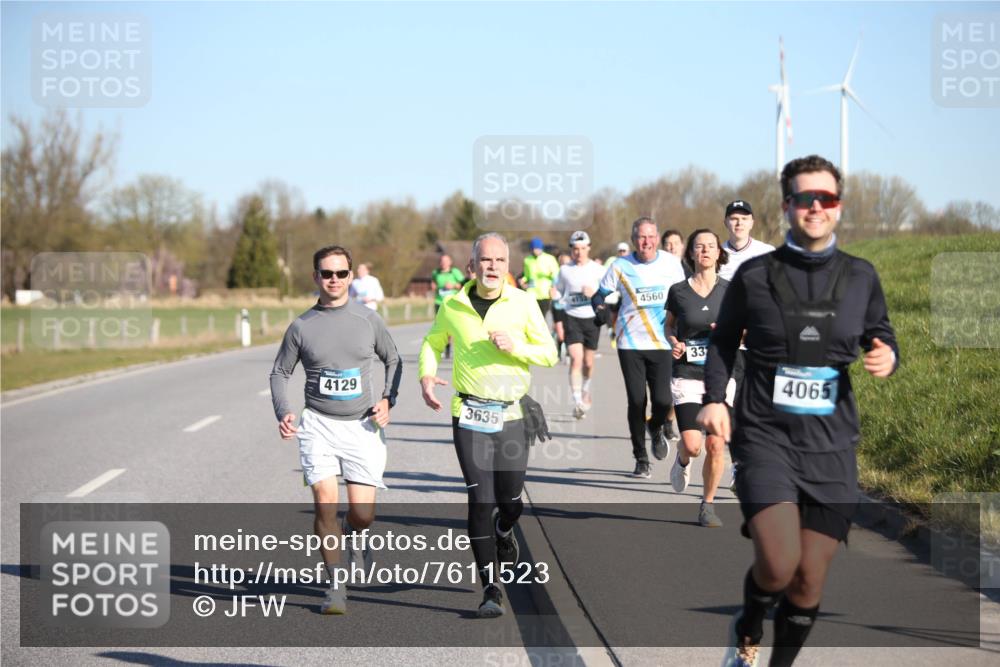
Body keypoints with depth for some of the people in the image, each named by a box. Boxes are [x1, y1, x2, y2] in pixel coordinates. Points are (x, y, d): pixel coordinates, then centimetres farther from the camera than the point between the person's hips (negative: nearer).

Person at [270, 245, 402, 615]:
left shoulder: (368, 320, 4)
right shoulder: (301, 326, 2)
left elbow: (393, 360, 17)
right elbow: (280, 372, 11)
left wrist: (387, 399, 1)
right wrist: (283, 413, -5)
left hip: (363, 425, 1)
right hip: (318, 425, 0)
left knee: (363, 513, -4)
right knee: (325, 502, -14)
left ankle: (351, 536, 34)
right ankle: (336, 587, -2)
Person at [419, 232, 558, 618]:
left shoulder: (523, 303, -1)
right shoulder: (453, 307, 2)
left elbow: (549, 354, 2)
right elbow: (432, 343, 20)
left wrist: (515, 347, -16)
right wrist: (426, 375, 1)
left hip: (512, 414, 1)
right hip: (470, 415, -1)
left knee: (511, 499, 6)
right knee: (480, 500, -8)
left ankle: (504, 533, 45)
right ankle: (490, 588, -2)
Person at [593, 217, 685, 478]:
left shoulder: (671, 263, 2)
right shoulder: (621, 266, -2)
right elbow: (600, 294, 7)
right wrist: (600, 308, -14)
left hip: (662, 342, 0)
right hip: (630, 342, 0)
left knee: (663, 400, -9)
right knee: (636, 401, -3)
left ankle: (656, 429, 28)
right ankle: (641, 459, 13)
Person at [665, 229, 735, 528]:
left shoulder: (730, 291, 1)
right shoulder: (678, 291, 0)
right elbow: (668, 325, 16)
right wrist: (674, 343, -4)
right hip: (687, 375, -1)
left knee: (716, 445, -3)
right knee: (693, 446, -12)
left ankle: (708, 505, 15)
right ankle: (682, 460, 26)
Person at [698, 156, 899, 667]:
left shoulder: (860, 277, 6)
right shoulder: (754, 275, 1)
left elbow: (882, 336, 17)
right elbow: (723, 341, 13)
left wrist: (887, 356, -6)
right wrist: (714, 398, -1)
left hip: (831, 442, 3)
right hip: (766, 434, -3)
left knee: (810, 580, 3)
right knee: (778, 563, -19)